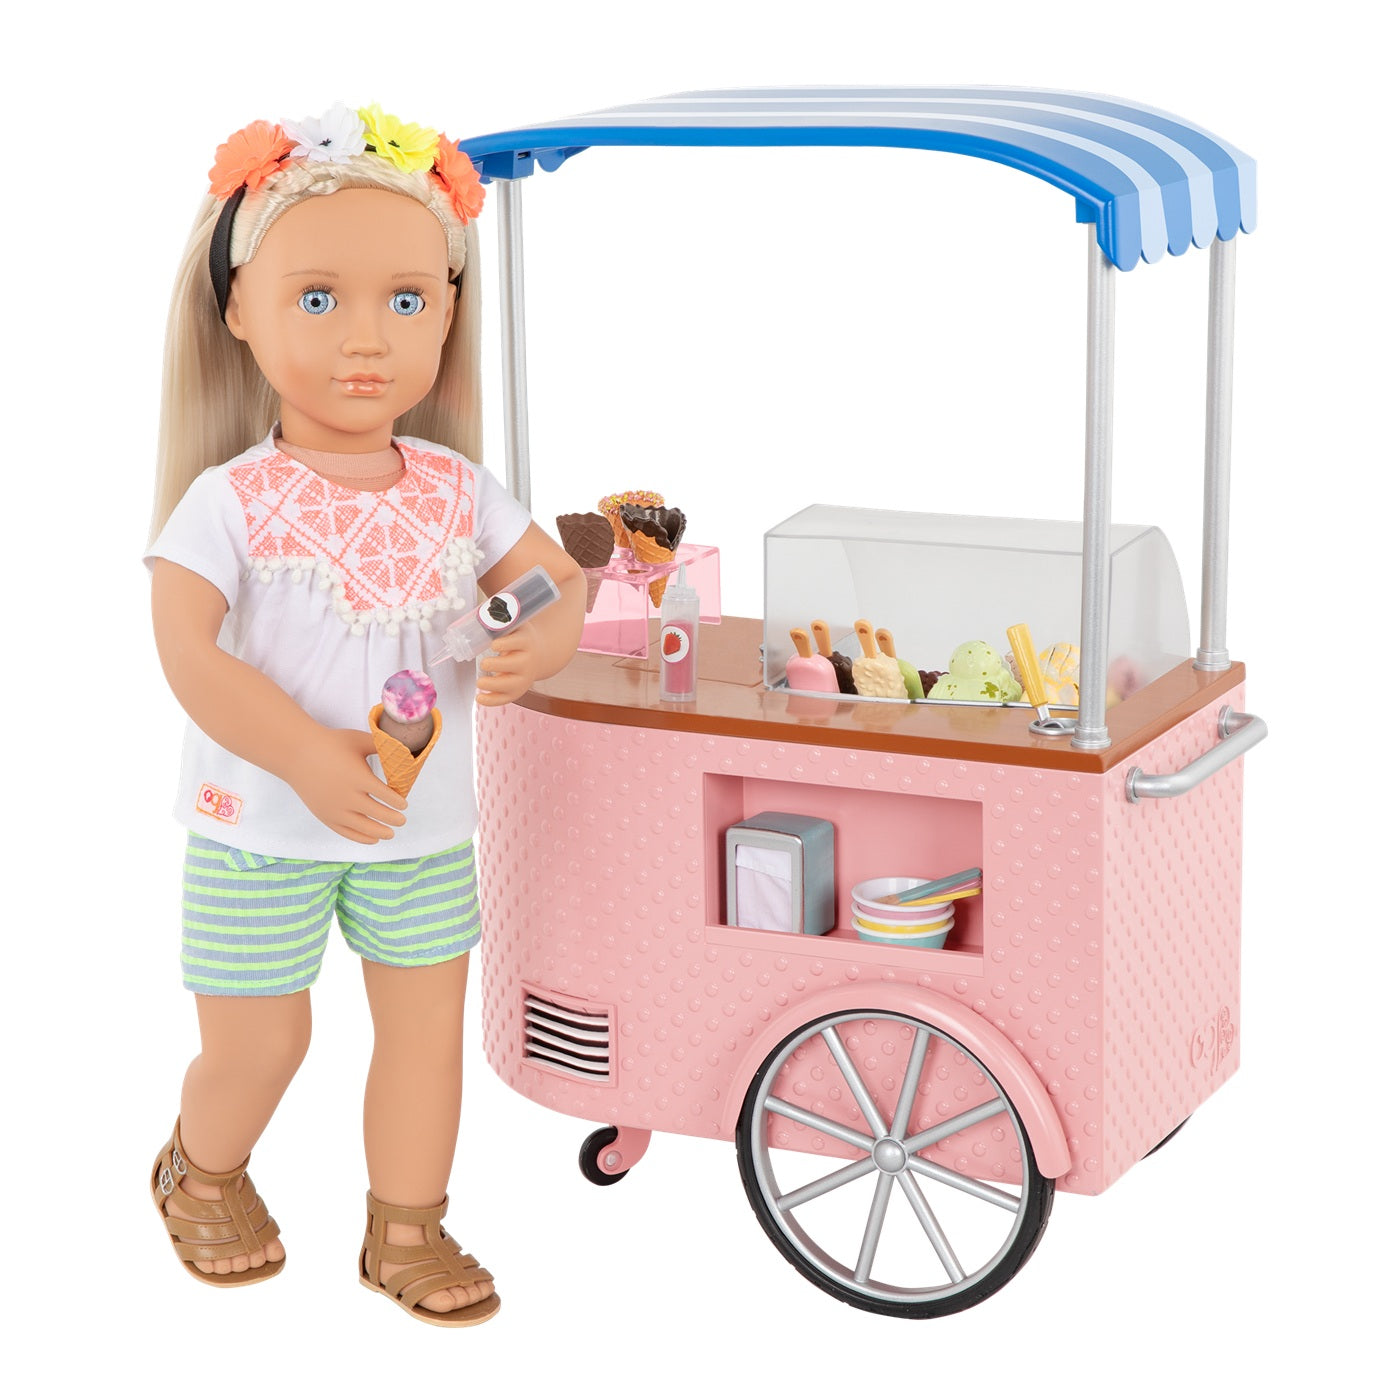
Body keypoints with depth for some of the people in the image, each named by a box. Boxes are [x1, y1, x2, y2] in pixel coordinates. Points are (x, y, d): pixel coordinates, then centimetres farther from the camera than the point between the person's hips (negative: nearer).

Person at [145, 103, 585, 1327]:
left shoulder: (455, 488, -2)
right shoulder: (231, 500, -15)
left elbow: (557, 580, 5)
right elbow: (188, 651, -22)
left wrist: (542, 644, -20)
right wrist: (307, 756, -32)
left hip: (423, 825, 4)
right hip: (261, 828, -4)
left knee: (428, 1022, 8)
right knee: (259, 1042, 7)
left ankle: (407, 1229, 27)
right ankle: (203, 1175, 38)